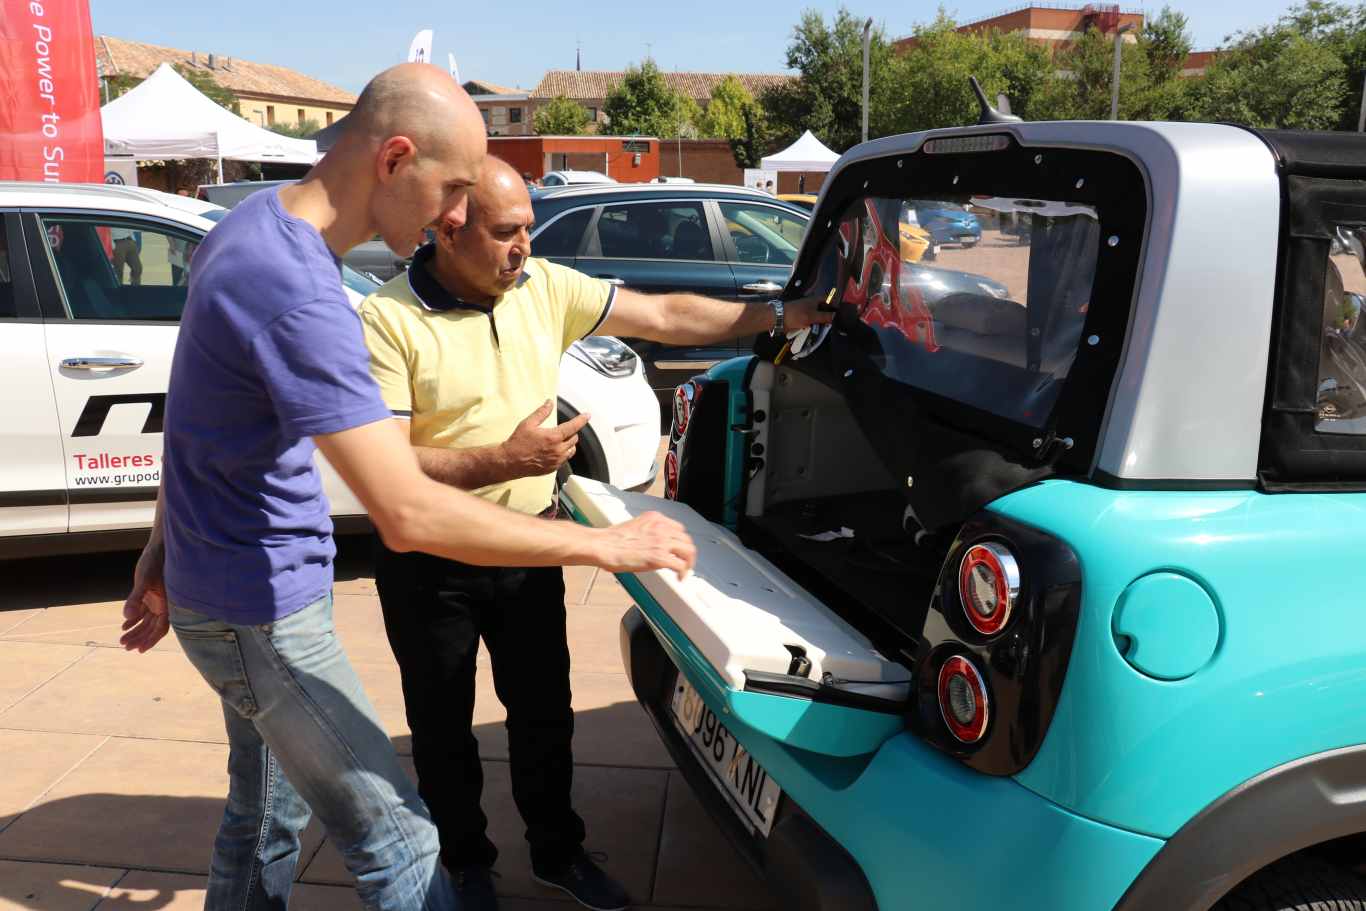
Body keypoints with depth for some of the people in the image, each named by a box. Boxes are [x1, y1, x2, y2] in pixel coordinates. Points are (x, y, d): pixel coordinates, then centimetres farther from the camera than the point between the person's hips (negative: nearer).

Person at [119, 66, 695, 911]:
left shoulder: (257, 223, 3)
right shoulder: (294, 287, -29)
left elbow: (204, 420, 12)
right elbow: (408, 514, -34)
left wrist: (163, 555, 20)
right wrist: (606, 545, -27)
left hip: (226, 583, 9)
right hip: (261, 611, -9)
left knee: (266, 816, 22)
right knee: (397, 842, 0)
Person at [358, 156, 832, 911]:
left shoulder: (545, 287, -3)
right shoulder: (387, 322, -18)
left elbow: (665, 317, 1)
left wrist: (784, 315, -1)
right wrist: (503, 461, -29)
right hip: (431, 565, -4)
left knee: (544, 713, 18)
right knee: (444, 728, 16)